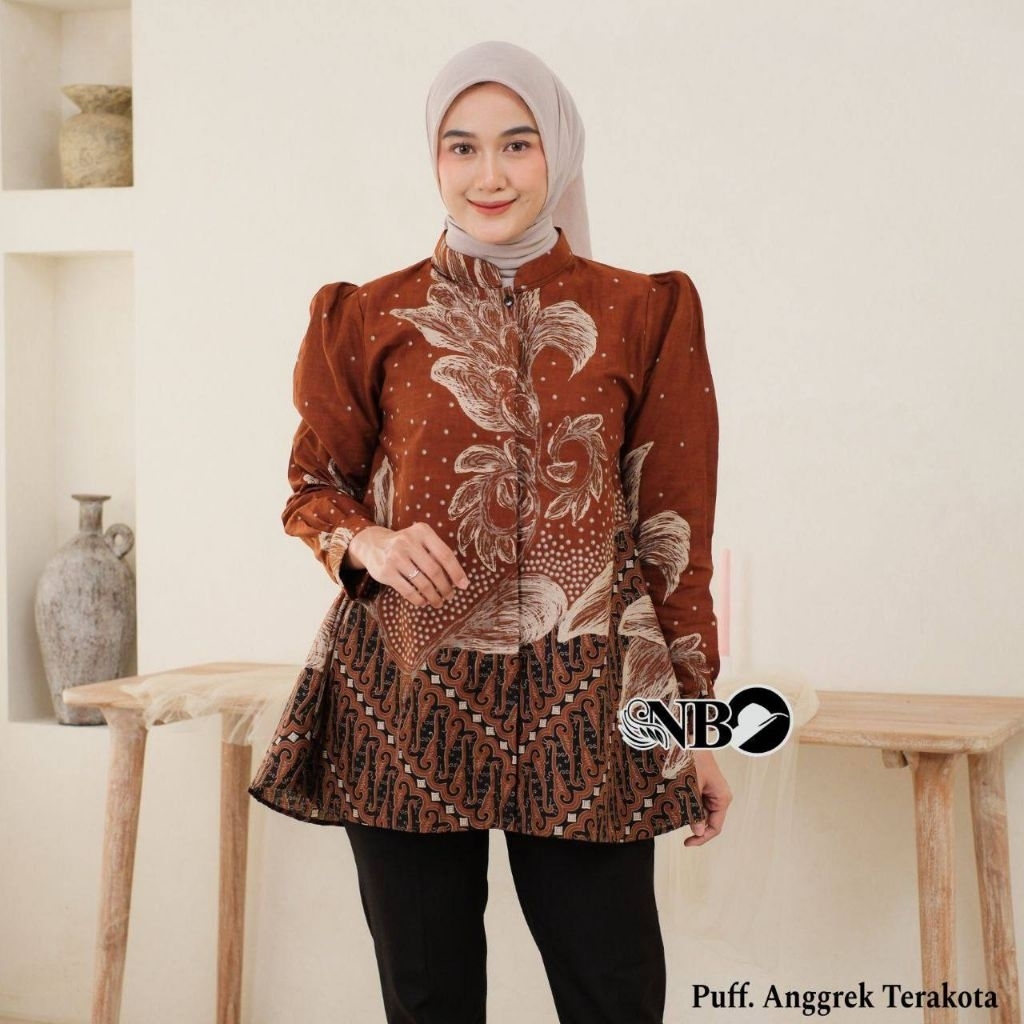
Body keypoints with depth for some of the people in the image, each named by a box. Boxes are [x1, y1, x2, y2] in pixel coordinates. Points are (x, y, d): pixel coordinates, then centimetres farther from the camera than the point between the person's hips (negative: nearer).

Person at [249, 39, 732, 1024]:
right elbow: (315, 482, 14)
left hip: (583, 705, 0)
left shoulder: (643, 315, 5)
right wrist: (368, 542, -9)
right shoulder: (372, 319, 6)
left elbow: (673, 526, 5)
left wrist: (696, 718, 4)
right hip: (408, 698, 1)